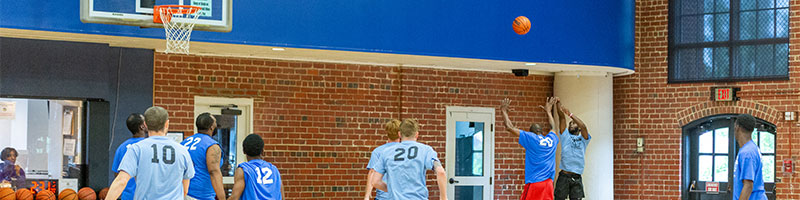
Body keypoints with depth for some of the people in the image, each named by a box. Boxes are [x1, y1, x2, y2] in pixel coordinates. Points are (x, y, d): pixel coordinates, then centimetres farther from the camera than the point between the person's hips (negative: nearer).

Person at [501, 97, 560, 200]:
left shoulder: (530, 138, -2)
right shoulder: (552, 140, 12)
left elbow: (509, 127, 1)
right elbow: (553, 127, 36)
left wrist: (504, 111, 16)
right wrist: (548, 111, 51)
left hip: (534, 182, -5)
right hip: (548, 184, 5)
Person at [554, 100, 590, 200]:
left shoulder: (583, 139, 13)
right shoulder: (565, 136, 16)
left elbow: (583, 126, -6)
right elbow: (562, 118, 5)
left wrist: (570, 113, -11)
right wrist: (558, 104, -6)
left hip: (577, 178, 0)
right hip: (564, 176, 0)